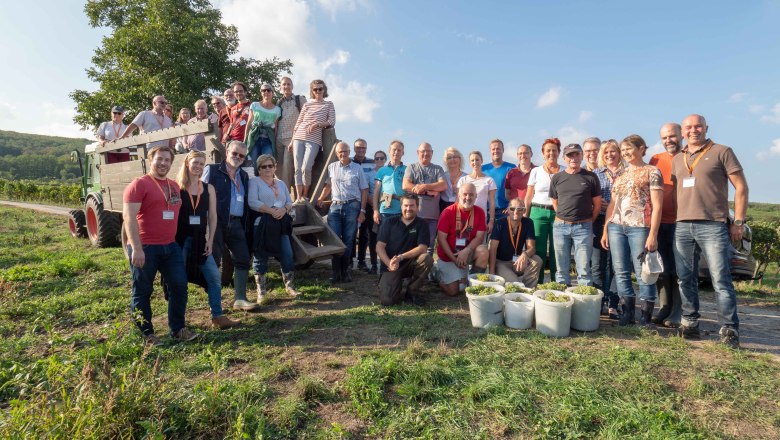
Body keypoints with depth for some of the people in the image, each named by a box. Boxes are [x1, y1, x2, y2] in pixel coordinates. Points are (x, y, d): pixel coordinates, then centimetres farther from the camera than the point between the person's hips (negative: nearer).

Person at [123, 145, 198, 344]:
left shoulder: (174, 186, 14)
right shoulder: (139, 184, -8)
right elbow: (129, 217, -16)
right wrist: (136, 248, -22)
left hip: (171, 246, 7)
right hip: (145, 248, -7)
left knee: (179, 286, 7)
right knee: (142, 292, 6)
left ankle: (178, 329, 20)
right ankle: (146, 334, 19)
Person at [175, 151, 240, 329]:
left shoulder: (208, 189, 7)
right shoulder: (177, 187, -2)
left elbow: (212, 216, 6)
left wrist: (210, 240, 0)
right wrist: (173, 240, -9)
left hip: (200, 240, 3)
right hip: (181, 240, -3)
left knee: (214, 277, -1)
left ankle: (217, 317, 8)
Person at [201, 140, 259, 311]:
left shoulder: (244, 176, 18)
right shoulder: (212, 170, 2)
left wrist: (245, 225, 9)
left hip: (237, 223, 5)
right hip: (217, 223, -5)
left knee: (243, 259, 3)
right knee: (214, 261, 1)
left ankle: (240, 299, 11)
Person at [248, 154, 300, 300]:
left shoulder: (281, 183, 20)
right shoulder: (254, 181, 2)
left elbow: (289, 201, 17)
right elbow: (253, 202, -11)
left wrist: (284, 209, -6)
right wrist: (271, 211, -17)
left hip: (282, 224, 5)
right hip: (262, 224, -5)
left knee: (288, 255, 0)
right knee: (261, 257, 1)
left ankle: (290, 287, 10)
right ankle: (261, 292, 11)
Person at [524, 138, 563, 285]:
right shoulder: (536, 172, 8)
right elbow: (529, 197, 8)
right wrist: (525, 216, 4)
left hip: (558, 213, 0)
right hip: (538, 213, 0)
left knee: (556, 251, 1)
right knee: (538, 251, 1)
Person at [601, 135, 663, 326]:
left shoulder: (652, 172, 2)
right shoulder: (620, 175, 18)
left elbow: (656, 206, -4)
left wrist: (653, 234, -12)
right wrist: (605, 230, 12)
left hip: (639, 227, -5)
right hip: (616, 227, 5)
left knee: (643, 273, -2)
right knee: (621, 272, 6)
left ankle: (645, 318, 7)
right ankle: (627, 314, 15)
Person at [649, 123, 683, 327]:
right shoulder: (655, 160, 12)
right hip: (659, 222, 4)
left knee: (678, 270, 0)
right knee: (662, 268, 9)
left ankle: (677, 313, 9)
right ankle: (664, 308, 19)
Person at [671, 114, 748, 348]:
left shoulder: (722, 152, 2)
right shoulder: (677, 160, 17)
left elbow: (741, 187, 0)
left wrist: (738, 222, -5)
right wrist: (674, 218, 10)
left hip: (713, 226, -5)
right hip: (682, 227, 5)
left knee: (721, 280, -5)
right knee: (686, 279, 9)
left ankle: (729, 329, 3)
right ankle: (689, 324, 18)